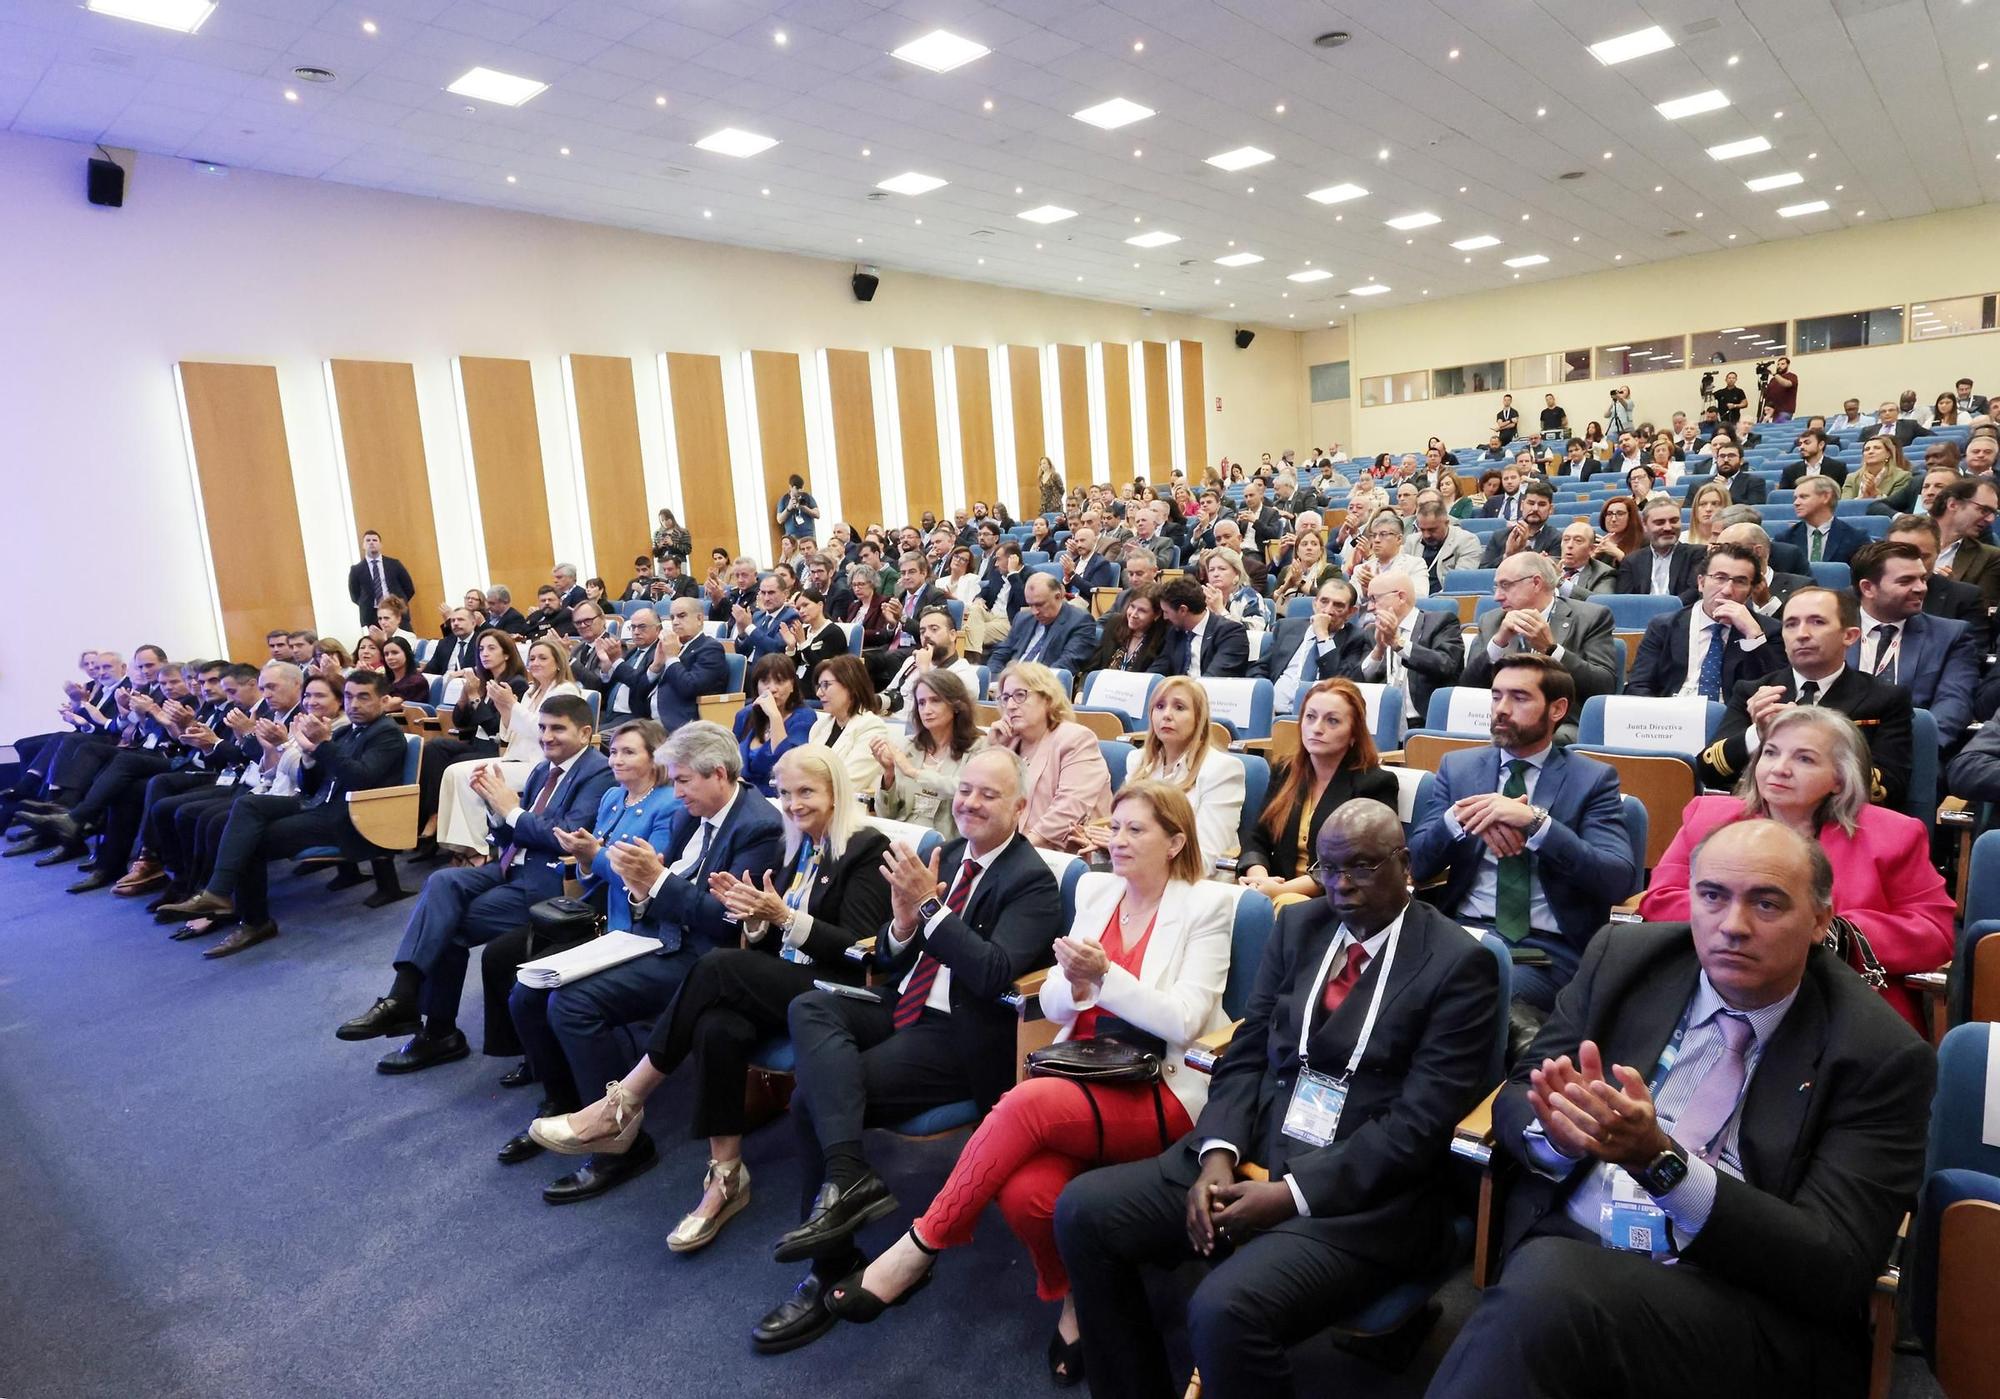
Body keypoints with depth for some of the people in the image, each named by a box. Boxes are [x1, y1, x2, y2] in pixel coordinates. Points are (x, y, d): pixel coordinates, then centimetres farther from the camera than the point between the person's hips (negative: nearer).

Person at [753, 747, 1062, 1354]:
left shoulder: (1032, 881, -8)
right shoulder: (945, 858, 12)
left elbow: (995, 973, -22)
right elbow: (888, 961, 12)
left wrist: (929, 906, -25)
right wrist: (903, 922, -12)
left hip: (961, 1037, -7)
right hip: (902, 1008, 7)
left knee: (814, 1096, -18)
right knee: (809, 1006, -21)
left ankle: (833, 1270, -4)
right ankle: (848, 1177, -28)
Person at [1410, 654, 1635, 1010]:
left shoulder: (1593, 779, 5)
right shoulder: (1457, 766, 12)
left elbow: (1618, 880, -9)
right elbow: (1417, 863, 6)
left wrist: (1534, 820, -20)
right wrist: (1460, 818, -14)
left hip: (1549, 947, -2)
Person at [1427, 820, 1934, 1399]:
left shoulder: (1882, 1055, -5)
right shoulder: (1625, 957, 4)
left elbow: (1839, 1272, -10)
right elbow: (1516, 1099, 8)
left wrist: (1661, 1157, -24)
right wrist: (1559, 1131, -18)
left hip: (1744, 1308, -3)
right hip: (1563, 1246, 3)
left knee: (1545, 1292, -34)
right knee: (1544, 1268, -34)